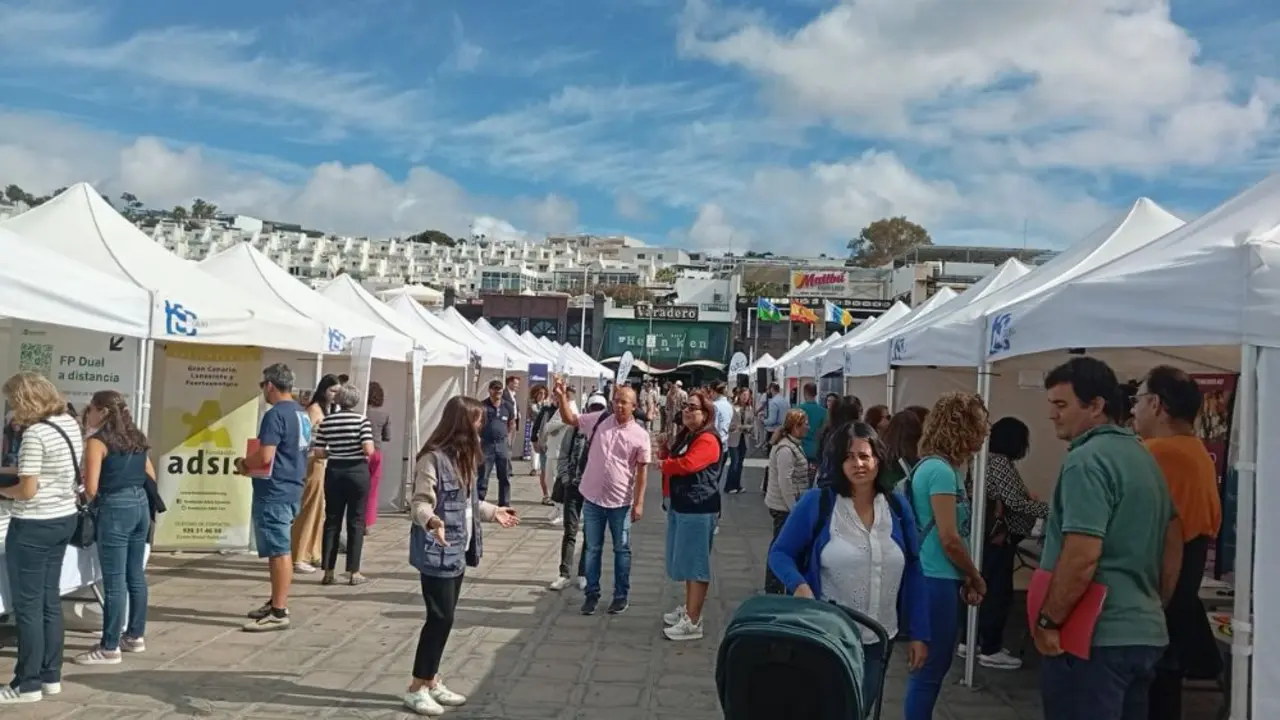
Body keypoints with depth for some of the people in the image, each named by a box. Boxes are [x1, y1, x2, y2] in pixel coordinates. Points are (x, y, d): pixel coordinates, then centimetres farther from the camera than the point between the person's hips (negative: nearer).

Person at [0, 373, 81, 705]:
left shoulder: (35, 434, -19)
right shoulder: (70, 423, 7)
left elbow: (27, 489, -19)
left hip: (34, 526, -9)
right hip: (64, 519, 9)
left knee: (28, 605, 2)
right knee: (50, 600, 15)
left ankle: (28, 684, 11)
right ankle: (51, 676, 23)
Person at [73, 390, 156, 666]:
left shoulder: (97, 441, -10)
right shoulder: (135, 438, 12)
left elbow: (91, 489, -13)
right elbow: (151, 477, 17)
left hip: (115, 509, -8)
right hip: (141, 505, 8)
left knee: (114, 580, -2)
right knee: (136, 575, 15)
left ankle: (110, 648, 5)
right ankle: (135, 636, 25)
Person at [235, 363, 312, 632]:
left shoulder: (275, 414, -17)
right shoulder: (301, 414, 12)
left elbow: (265, 456, -23)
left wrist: (244, 463, -4)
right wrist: (253, 465, 18)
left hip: (273, 491, -9)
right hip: (291, 488, 10)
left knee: (278, 551, -5)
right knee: (280, 549, 17)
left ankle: (279, 613, 0)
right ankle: (276, 603, 26)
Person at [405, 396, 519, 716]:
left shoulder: (462, 457, 10)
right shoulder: (433, 458, -18)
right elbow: (419, 503, -23)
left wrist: (492, 512, 27)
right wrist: (431, 521, -42)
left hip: (458, 551, 9)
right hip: (437, 553, -9)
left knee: (444, 618, 13)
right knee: (440, 618, -3)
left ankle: (431, 681, 24)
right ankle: (416, 688, 10)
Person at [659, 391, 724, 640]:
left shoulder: (708, 440, -16)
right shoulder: (685, 435, 16)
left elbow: (685, 465, -27)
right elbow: (673, 460, 22)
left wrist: (663, 464, -8)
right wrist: (665, 452, 0)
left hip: (698, 509, -10)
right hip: (681, 505, 10)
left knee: (695, 563, -5)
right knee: (686, 561, 18)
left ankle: (693, 622, -1)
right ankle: (688, 608, 31)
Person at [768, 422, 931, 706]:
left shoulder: (897, 505, -1)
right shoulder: (816, 502, -11)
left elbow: (913, 571, 5)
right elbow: (779, 553, -4)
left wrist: (918, 633, 4)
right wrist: (799, 585, -24)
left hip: (877, 639, 4)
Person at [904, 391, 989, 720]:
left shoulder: (940, 466, 12)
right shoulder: (940, 470, -18)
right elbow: (949, 539, -19)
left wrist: (966, 578, 10)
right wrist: (976, 579, -4)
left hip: (937, 578, 10)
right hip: (936, 582, -10)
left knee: (931, 667, 18)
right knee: (931, 669, 1)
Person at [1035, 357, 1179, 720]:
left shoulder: (1086, 460, -17)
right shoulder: (1144, 456, 13)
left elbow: (1082, 556, -24)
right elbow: (1174, 542, 19)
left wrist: (1048, 622, -14)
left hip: (1095, 636, -9)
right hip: (1144, 633, 9)